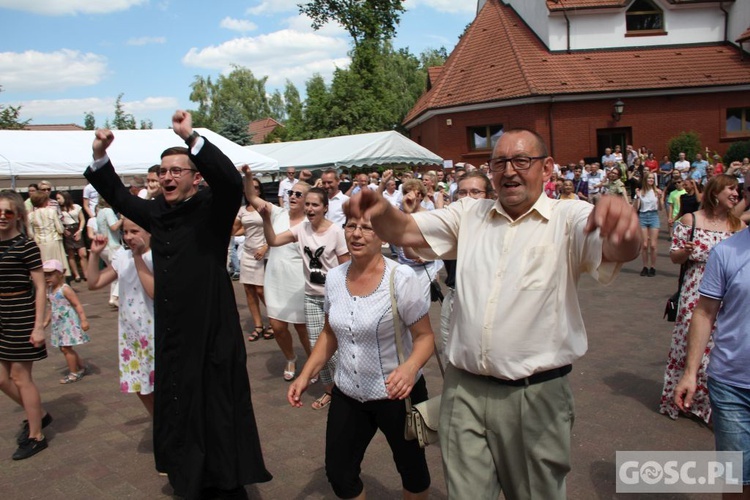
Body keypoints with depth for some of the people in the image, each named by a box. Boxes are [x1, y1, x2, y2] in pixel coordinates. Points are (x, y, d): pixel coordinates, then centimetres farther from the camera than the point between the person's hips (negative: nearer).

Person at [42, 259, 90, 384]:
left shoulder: (65, 289, -15)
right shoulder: (49, 291, 9)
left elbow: (77, 304, -18)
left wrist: (83, 320, -23)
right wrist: (46, 322, 23)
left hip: (69, 323, -9)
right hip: (59, 323, 9)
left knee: (66, 348, -6)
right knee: (64, 348, 14)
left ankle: (74, 373, 8)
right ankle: (82, 367, 29)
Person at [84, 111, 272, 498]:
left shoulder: (212, 208, -10)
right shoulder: (157, 212, 8)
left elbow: (231, 180, -30)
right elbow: (118, 196, 22)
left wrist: (191, 136, -33)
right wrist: (100, 156, 7)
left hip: (211, 328, -7)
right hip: (170, 330, 7)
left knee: (217, 408, 3)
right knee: (177, 405, 17)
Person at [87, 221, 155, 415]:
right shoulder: (122, 256, 6)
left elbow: (155, 291, -29)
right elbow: (94, 283, 10)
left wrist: (138, 257, -25)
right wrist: (94, 254, -1)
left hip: (155, 333, -7)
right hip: (130, 333, 7)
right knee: (141, 388, 18)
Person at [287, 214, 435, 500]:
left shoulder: (401, 278, -19)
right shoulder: (334, 277, -3)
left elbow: (424, 336, -14)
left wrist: (411, 367, -34)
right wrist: (305, 376, 2)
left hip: (397, 394, -4)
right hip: (347, 394, 4)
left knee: (410, 466, 16)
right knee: (338, 473, 12)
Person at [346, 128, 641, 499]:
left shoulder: (569, 219, -4)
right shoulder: (469, 215, 8)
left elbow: (619, 251, -22)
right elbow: (403, 230, 2)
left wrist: (621, 219, -46)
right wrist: (380, 209, -21)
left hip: (537, 394, -2)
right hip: (464, 389, 3)